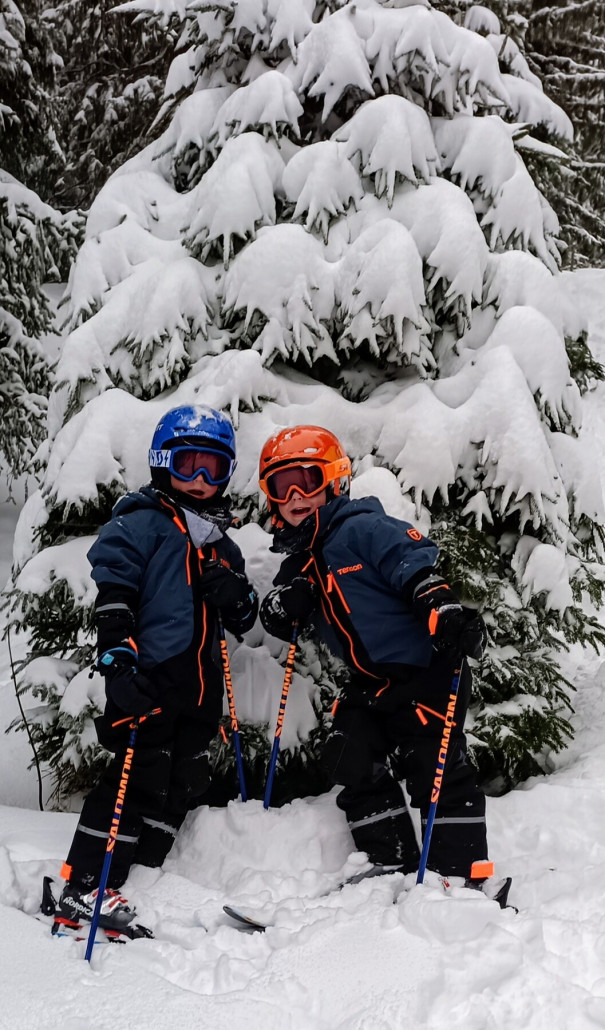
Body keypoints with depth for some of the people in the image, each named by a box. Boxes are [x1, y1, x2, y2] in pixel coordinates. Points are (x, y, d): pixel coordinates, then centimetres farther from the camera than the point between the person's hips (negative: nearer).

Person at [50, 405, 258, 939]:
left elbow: (242, 621, 22)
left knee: (183, 786, 9)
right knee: (141, 776, -12)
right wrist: (117, 648, -23)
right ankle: (85, 888, -6)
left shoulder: (222, 544, 22)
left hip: (200, 687, 8)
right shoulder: (142, 523, 1)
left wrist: (237, 596, -2)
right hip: (150, 677, -8)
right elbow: (112, 587, -10)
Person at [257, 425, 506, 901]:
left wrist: (445, 610, -38)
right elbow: (279, 622, 16)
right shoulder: (300, 560, 15)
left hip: (424, 666, -9)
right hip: (371, 682, 9)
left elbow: (415, 563, -23)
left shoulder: (361, 528, -11)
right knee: (352, 762, 5)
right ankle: (394, 862, 15)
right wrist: (287, 601, -8)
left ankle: (464, 875, -1)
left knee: (435, 766, -9)